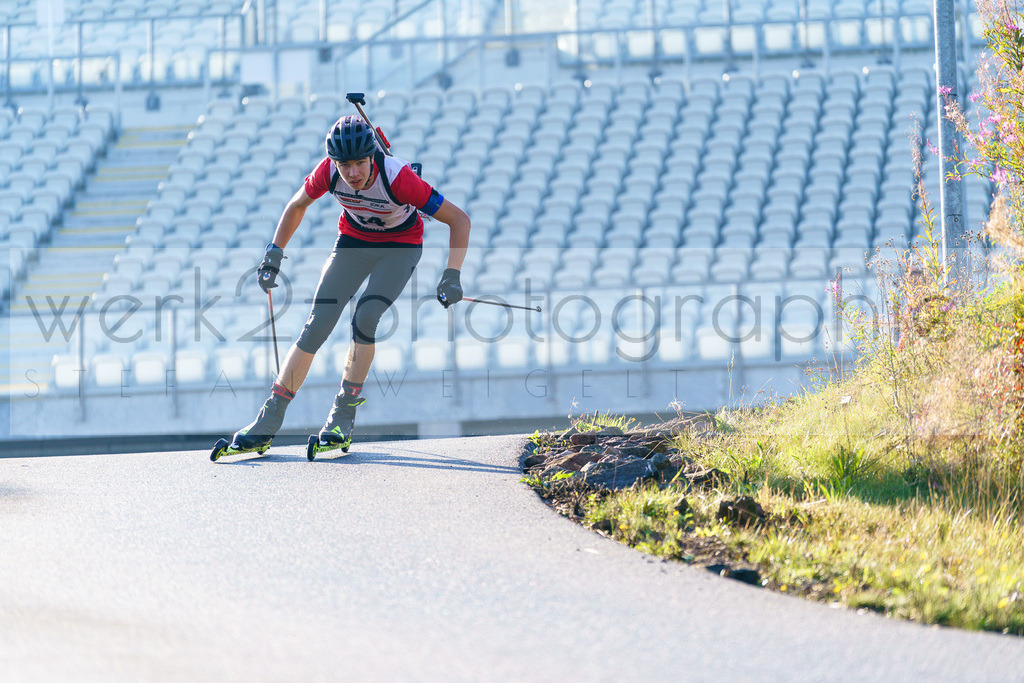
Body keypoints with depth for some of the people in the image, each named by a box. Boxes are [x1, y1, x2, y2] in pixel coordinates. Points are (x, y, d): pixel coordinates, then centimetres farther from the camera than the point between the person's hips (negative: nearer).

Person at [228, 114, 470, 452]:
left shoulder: (398, 177, -35)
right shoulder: (329, 171, -25)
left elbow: (459, 219, -28)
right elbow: (297, 206, -1)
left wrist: (452, 276, -35)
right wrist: (273, 254, -5)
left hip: (400, 246, -3)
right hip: (354, 239, 3)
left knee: (365, 317, -25)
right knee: (317, 325, -7)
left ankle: (344, 413, -9)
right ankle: (269, 421, -3)